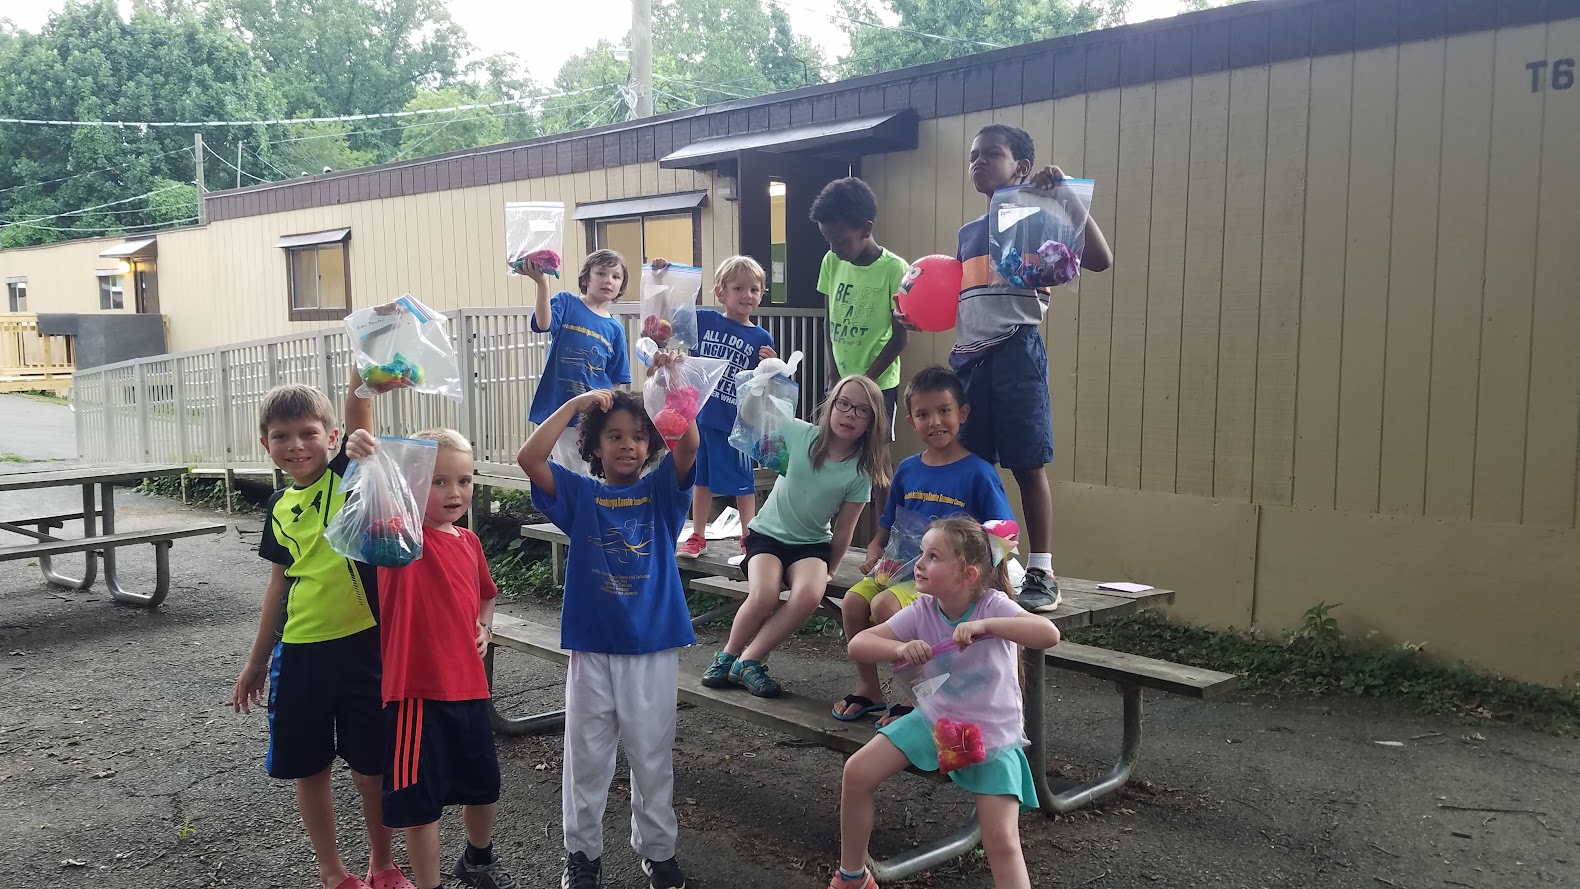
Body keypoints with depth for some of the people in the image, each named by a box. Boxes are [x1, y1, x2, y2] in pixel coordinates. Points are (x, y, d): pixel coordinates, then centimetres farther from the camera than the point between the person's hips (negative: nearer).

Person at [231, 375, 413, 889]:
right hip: (300, 653, 4)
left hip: (361, 645, -4)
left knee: (371, 764, 8)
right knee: (308, 766, 12)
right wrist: (256, 662, 20)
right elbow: (281, 582, 15)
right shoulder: (279, 506, 6)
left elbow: (359, 412, -26)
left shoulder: (350, 476, -7)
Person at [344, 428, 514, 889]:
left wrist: (484, 627, 5)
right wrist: (362, 465, -56)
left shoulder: (469, 541, 5)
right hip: (417, 690, -6)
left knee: (483, 783, 22)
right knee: (421, 799, 5)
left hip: (469, 686, 7)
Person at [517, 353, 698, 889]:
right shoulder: (580, 495, 2)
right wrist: (575, 403, -16)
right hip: (591, 648, 0)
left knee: (653, 757, 11)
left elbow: (688, 444, -17)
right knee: (587, 757, 11)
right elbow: (528, 458, -13)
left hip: (653, 648, 0)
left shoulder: (662, 491, 1)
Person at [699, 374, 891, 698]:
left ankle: (748, 661, -15)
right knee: (763, 596, -30)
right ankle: (727, 656, -2)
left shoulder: (861, 471, -7)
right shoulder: (799, 434, -9)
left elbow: (843, 531, 0)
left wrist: (828, 570, 4)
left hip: (812, 544, 1)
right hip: (767, 534, -1)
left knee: (809, 595, -32)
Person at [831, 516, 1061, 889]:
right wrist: (900, 649, -33)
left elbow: (1049, 634, -37)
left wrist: (985, 625, -47)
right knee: (857, 773, -6)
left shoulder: (993, 606, -22)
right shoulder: (921, 611, -11)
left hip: (993, 734, -4)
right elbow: (858, 645, -13)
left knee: (1002, 841, -15)